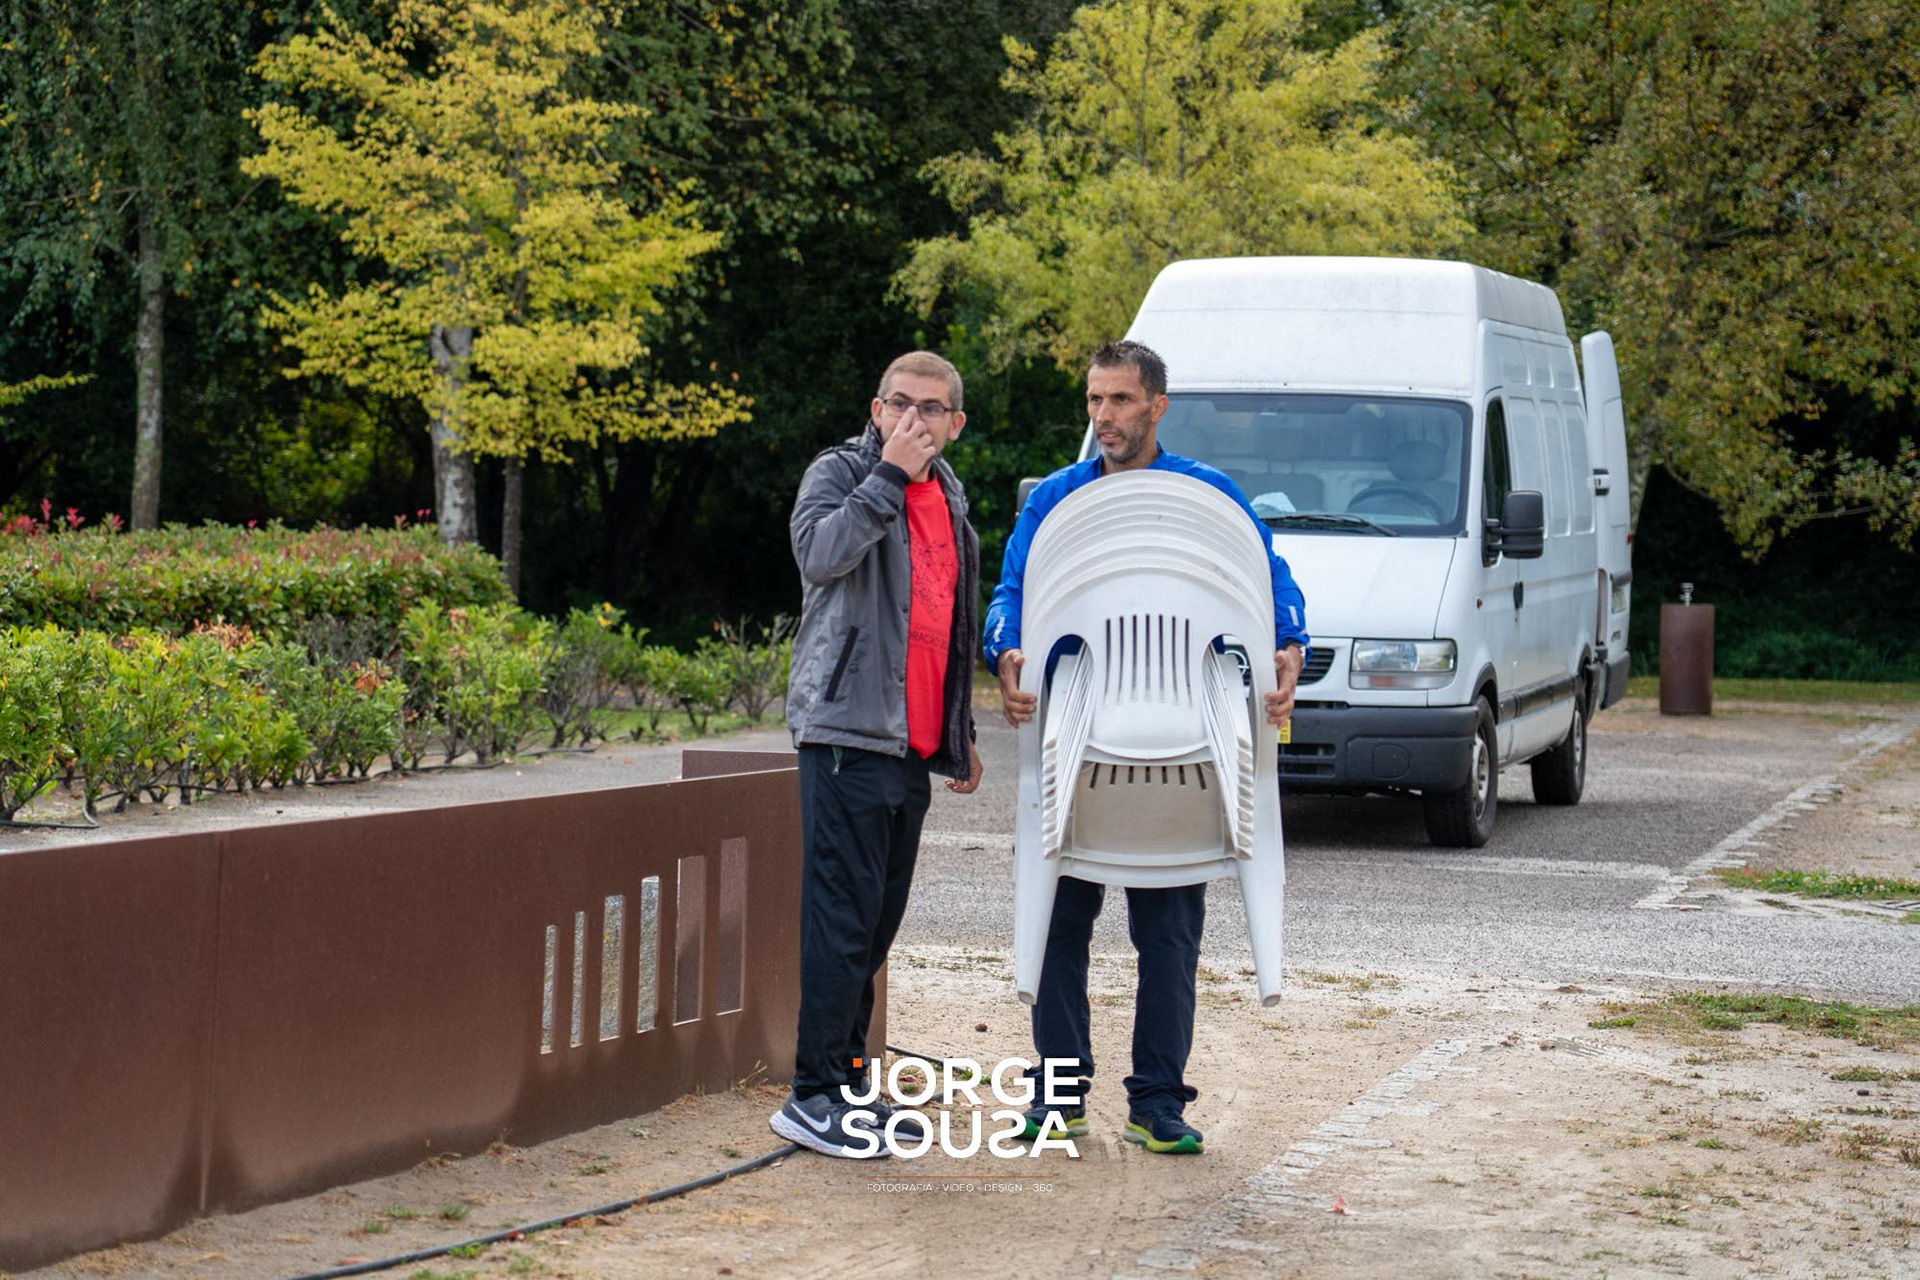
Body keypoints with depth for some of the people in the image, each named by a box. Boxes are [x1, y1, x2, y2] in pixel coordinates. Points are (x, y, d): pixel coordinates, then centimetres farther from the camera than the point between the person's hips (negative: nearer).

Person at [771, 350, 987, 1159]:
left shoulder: (949, 500, 20)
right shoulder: (840, 472, -1)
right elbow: (820, 552, -24)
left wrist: (960, 735, 28)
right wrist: (890, 474, -20)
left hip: (913, 745, 7)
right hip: (847, 729, -7)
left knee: (877, 922, 10)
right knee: (842, 917, -10)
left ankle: (849, 1085, 17)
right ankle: (812, 1097, -8)